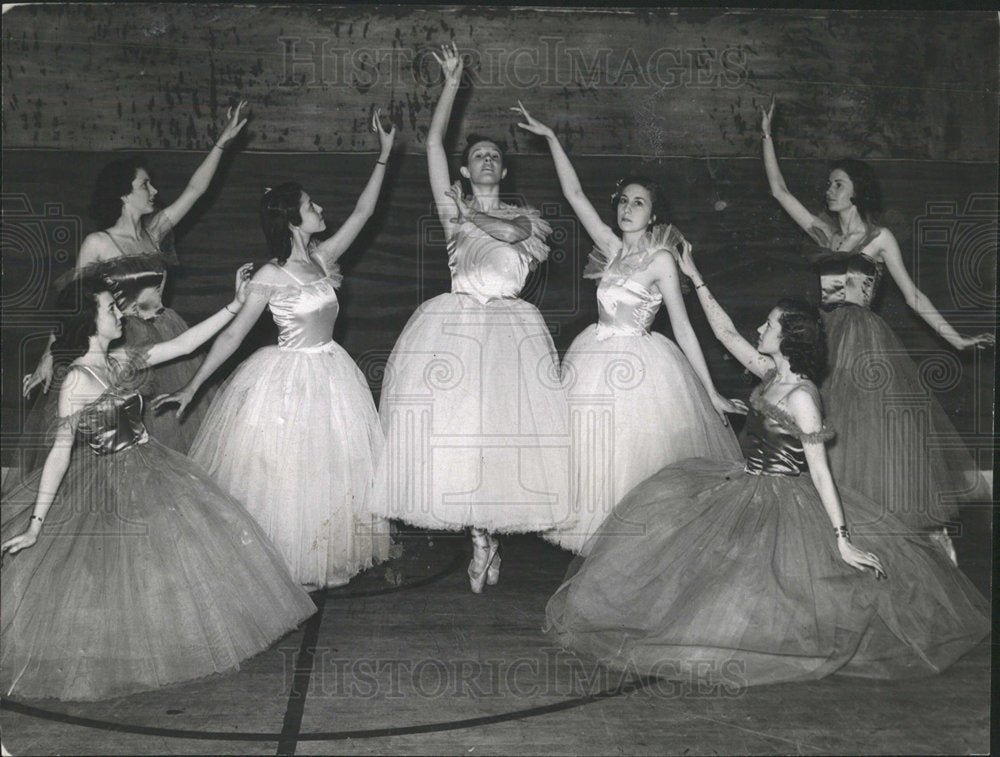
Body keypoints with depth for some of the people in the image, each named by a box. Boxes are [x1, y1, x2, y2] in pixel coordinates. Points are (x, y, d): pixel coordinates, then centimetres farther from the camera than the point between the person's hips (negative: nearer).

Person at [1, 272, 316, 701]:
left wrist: (235, 305, 9)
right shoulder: (78, 378, -21)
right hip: (108, 488, -8)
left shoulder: (121, 360, 1)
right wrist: (37, 524, -25)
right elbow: (61, 449, -24)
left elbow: (183, 344, 9)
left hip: (148, 470, 8)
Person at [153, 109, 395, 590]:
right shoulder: (270, 277, -14)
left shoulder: (322, 257, 2)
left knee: (333, 469, 15)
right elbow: (232, 334, -12)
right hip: (288, 380, -7)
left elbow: (362, 212, 5)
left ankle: (321, 559, 31)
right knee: (282, 475, 1)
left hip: (329, 374, 7)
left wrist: (384, 153, 2)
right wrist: (191, 387, -15)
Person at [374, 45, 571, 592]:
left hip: (511, 330, 1)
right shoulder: (453, 208, 12)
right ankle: (483, 539, 6)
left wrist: (468, 216, 1)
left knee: (508, 424, -5)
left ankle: (487, 534, 7)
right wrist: (452, 83, 5)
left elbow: (511, 232, -11)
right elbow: (433, 144, 5)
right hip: (456, 324, 0)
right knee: (457, 425, -6)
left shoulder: (524, 215, 14)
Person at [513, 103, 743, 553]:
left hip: (640, 366, -6)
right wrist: (550, 137, 8)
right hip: (596, 362, 6)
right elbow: (575, 195, 9)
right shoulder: (614, 248, 7)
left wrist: (711, 393, -10)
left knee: (635, 458, -2)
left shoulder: (661, 259, -7)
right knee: (595, 460, 7)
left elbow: (683, 329, -8)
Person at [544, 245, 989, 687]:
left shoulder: (801, 395, -21)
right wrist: (696, 279, 17)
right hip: (750, 488, 9)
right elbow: (725, 332, 14)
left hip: (782, 505, -9)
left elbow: (819, 470, -24)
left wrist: (842, 539, -27)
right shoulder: (772, 375, 3)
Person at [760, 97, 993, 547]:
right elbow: (778, 189, 18)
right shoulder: (821, 231, 16)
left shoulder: (879, 238, 5)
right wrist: (767, 134, 17)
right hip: (823, 341, 4)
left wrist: (957, 340, 0)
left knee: (870, 434, -8)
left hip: (863, 342, -4)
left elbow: (912, 295, 5)